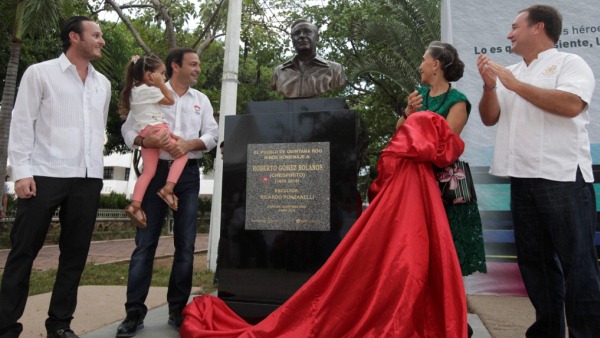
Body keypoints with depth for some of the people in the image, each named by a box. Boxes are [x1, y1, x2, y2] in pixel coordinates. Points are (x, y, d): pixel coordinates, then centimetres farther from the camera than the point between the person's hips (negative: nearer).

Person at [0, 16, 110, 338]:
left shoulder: (103, 83, 16)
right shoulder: (40, 73, 3)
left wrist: (94, 166, 14)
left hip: (88, 179, 4)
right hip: (45, 175, -4)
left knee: (75, 253, 7)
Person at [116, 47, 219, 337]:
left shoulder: (201, 100, 15)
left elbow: (212, 135, 5)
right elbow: (128, 129, 1)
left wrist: (190, 144, -14)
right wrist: (145, 140, -20)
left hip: (188, 173, 3)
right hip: (156, 170, -2)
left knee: (185, 244, 3)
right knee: (145, 242, -2)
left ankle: (177, 310, 14)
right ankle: (134, 312, 6)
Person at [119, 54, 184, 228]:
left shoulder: (134, 90, 23)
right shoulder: (149, 89, -6)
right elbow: (170, 100, 0)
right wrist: (160, 84, 5)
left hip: (144, 134, 9)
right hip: (156, 130, -9)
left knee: (149, 171, 5)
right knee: (182, 154, 0)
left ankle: (135, 205, -5)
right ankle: (167, 188, -13)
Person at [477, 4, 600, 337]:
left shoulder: (569, 63, 1)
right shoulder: (510, 73, 17)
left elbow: (570, 105, -17)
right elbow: (489, 118, 12)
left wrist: (516, 85, -12)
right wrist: (490, 86, -5)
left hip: (562, 177, -6)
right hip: (522, 179, 6)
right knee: (534, 260, 12)